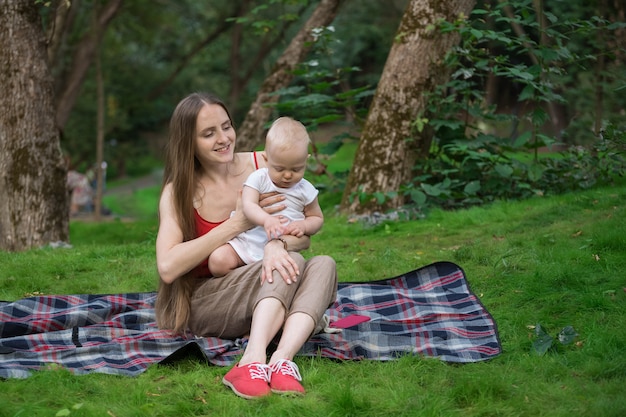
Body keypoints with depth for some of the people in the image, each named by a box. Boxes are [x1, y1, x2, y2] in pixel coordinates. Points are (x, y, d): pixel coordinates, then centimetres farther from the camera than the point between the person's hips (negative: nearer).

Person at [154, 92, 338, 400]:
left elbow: (303, 235, -3)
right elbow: (167, 268, -20)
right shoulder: (179, 191, -5)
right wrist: (238, 223, -20)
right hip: (204, 303, -4)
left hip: (266, 300, 4)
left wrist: (277, 242, -29)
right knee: (288, 266, -28)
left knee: (323, 265, -25)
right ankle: (254, 361, -49)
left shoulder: (261, 165, 1)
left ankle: (281, 360, -46)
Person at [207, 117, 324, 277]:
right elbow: (248, 205, -14)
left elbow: (317, 218, 18)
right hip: (247, 244, 0)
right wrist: (266, 219, -36)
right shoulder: (259, 178, 0)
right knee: (218, 260, -23)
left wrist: (304, 226, -7)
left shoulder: (306, 191, 7)